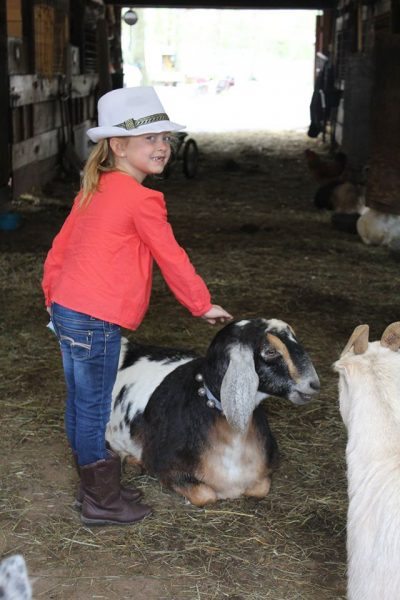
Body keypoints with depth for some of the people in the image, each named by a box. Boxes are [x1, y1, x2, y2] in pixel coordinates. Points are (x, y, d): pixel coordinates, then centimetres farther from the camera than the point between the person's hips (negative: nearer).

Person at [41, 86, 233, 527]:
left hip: (67, 310, 9)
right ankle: (103, 503, 14)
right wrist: (203, 305, 4)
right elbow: (171, 258, -8)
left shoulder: (93, 190, 13)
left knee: (81, 404, 17)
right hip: (96, 321, -9)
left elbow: (59, 248, 18)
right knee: (95, 409, 1)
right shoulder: (139, 198, -13)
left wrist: (53, 297, 27)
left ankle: (94, 488, 31)